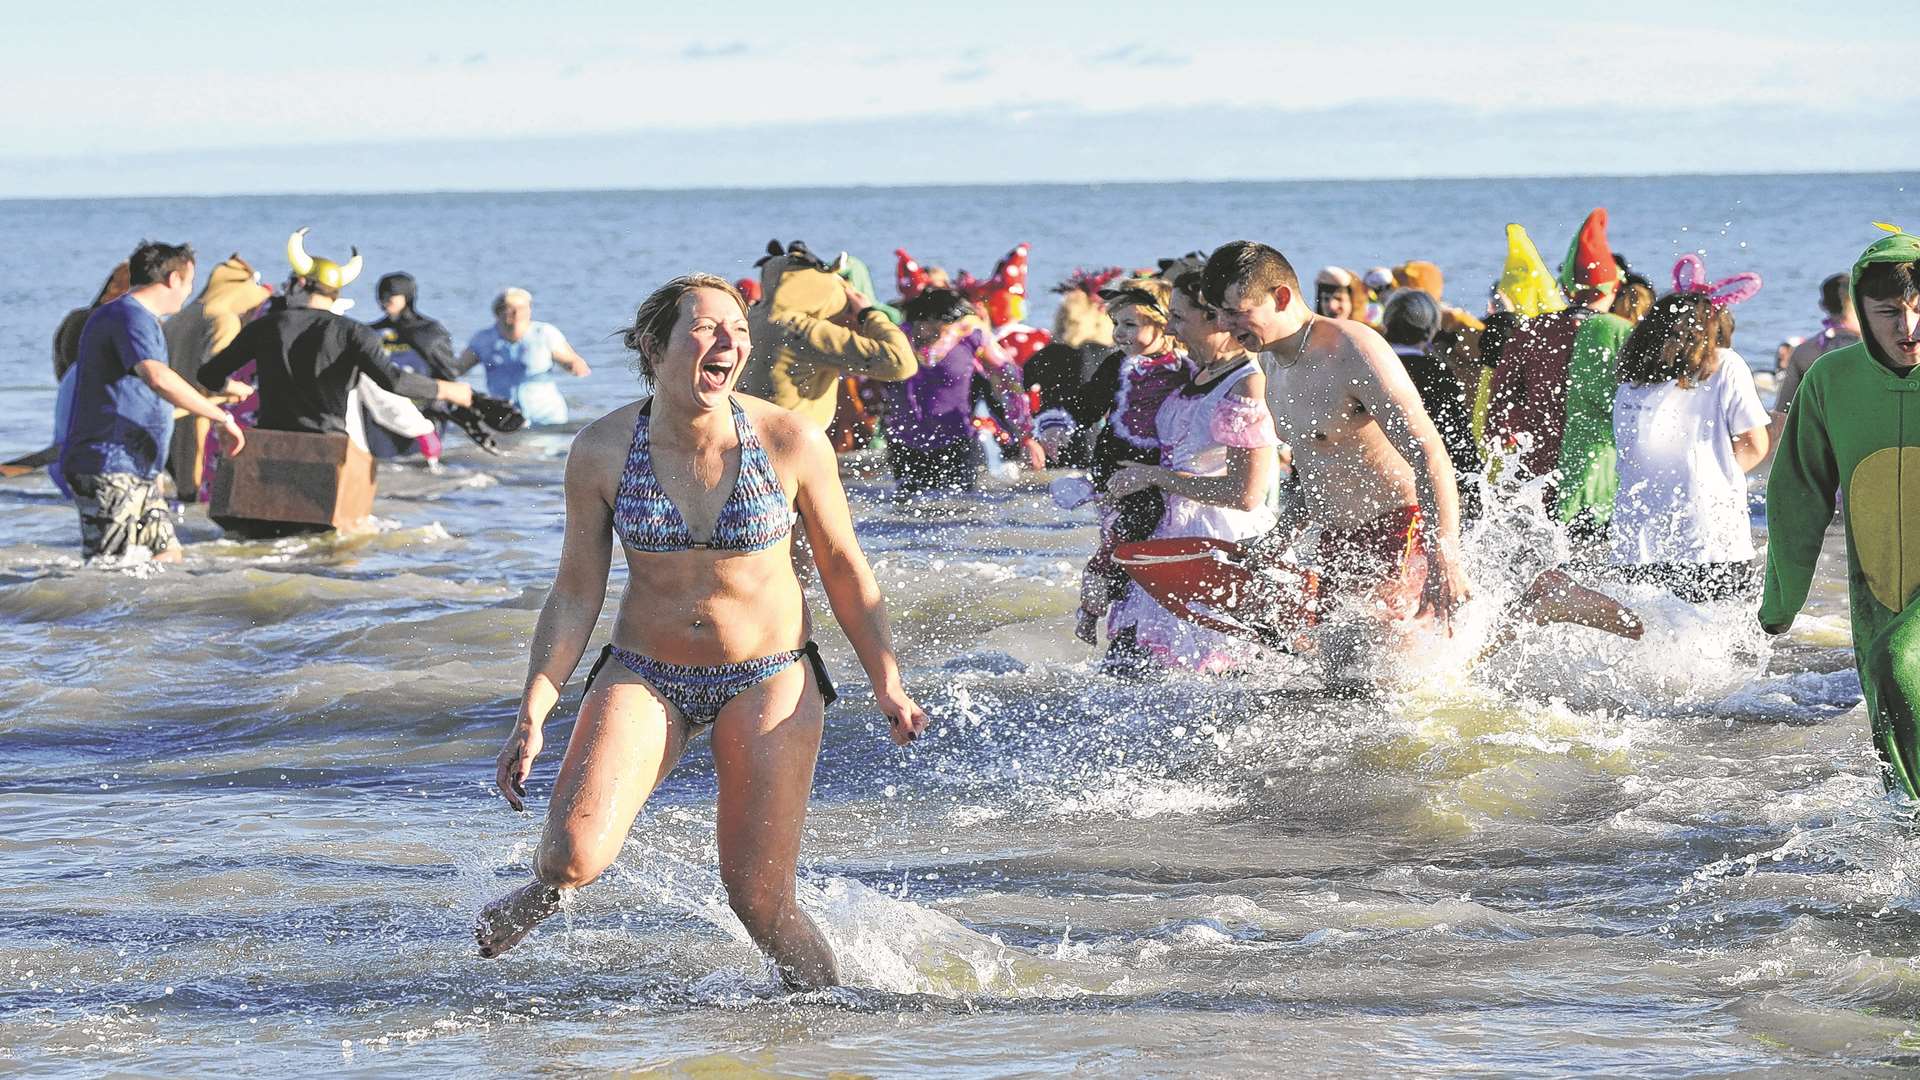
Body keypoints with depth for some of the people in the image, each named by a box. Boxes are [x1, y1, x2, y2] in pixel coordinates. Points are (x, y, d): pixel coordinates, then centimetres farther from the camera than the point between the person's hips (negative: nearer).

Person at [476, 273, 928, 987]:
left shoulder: (791, 441, -12)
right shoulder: (602, 452, -10)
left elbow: (845, 570, 1)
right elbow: (575, 594, -2)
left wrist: (887, 682, -3)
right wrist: (532, 716, -7)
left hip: (769, 682, -1)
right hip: (644, 678, 1)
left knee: (759, 900, -5)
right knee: (575, 854, -20)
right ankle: (547, 888, 17)